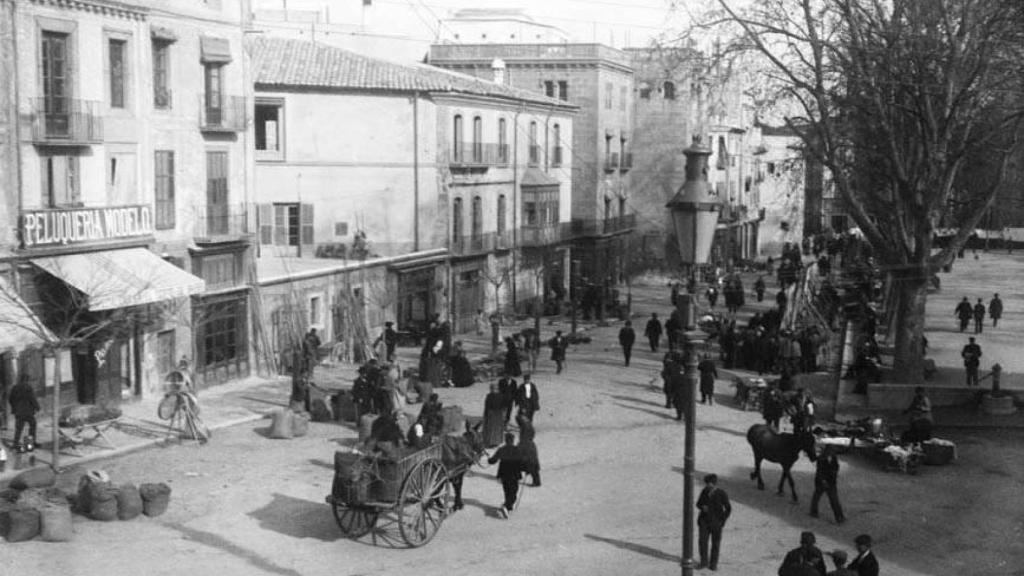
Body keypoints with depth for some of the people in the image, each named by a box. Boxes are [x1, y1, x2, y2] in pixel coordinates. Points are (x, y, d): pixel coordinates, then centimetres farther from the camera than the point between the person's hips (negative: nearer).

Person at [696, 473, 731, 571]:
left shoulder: (722, 494, -13)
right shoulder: (704, 492, -4)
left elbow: (728, 508, -4)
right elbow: (698, 504, 8)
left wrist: (722, 521, -8)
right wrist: (702, 507, -15)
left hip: (716, 522, -3)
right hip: (704, 521, 3)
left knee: (716, 543, 6)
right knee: (702, 541, 1)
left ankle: (713, 563, 20)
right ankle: (704, 561, 18)